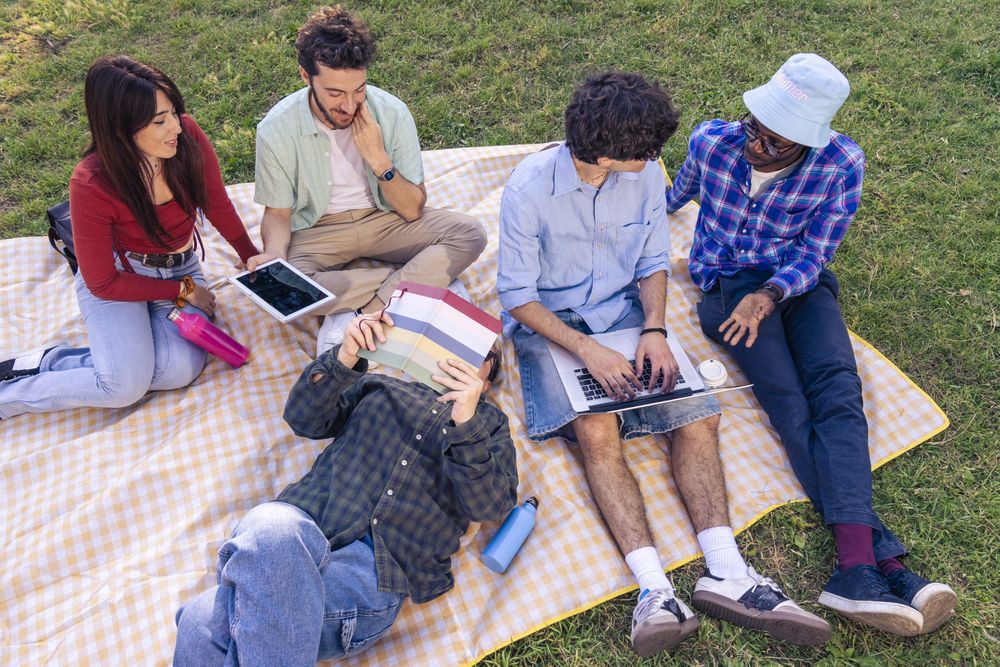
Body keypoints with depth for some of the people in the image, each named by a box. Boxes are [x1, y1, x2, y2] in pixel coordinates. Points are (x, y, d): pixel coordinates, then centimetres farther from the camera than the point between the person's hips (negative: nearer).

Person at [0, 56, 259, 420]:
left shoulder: (187, 135, -19)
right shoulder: (91, 185, -26)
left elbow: (217, 204, 1)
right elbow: (103, 283, -15)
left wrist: (251, 256, 7)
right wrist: (183, 291, -13)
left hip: (181, 267, 4)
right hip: (116, 278, -4)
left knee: (181, 370, -22)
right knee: (127, 386, -25)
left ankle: (50, 364, -4)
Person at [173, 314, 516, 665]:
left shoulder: (490, 423, 21)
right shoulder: (383, 383, 26)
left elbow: (490, 505, 3)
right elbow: (304, 419, 14)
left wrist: (466, 424, -13)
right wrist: (344, 358, -4)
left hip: (377, 569, -3)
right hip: (302, 522, 3)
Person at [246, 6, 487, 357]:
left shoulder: (392, 113, -16)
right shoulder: (276, 130, -17)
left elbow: (413, 210, -12)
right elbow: (277, 213, -4)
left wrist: (378, 158, -27)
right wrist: (274, 254, -26)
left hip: (384, 218, 1)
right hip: (317, 230, -1)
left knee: (470, 233, -22)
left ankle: (353, 315, -27)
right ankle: (427, 282, -22)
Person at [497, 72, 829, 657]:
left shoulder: (646, 173, -5)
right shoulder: (529, 188, -18)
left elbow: (653, 261, 5)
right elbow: (517, 294, -14)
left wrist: (654, 329, -13)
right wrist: (588, 350, -25)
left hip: (625, 313, 4)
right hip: (550, 321, -4)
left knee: (700, 417, -17)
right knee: (598, 433, -30)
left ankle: (725, 574, -21)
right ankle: (655, 588, -33)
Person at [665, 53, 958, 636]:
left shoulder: (841, 163, -12)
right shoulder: (713, 141, -9)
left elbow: (815, 253, -7)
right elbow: (681, 192, 15)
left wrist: (770, 296, -24)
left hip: (799, 280, 1)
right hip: (728, 280, -1)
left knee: (837, 385, -28)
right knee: (788, 398, -25)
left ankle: (856, 567, -39)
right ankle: (879, 558, -34)